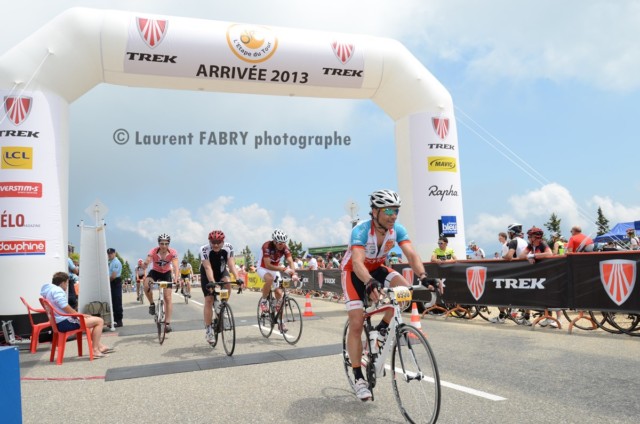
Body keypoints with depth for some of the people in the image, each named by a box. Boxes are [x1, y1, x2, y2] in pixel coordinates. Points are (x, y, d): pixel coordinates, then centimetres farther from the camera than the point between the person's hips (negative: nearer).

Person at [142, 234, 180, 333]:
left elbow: (175, 266, -38)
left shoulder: (173, 252, -26)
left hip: (166, 273, 0)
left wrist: (176, 277, -55)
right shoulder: (153, 252, -26)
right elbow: (146, 265, -37)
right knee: (146, 284, -32)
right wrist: (143, 264, -61)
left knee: (167, 298, -8)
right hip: (155, 272, 0)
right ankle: (152, 304, -6)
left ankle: (168, 322, -3)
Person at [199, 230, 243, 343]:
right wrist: (212, 282, -51)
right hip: (207, 275, -1)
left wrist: (237, 279, -46)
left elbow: (231, 265, -31)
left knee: (227, 283, -30)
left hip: (221, 271, 2)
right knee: (209, 300, -9)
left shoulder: (228, 248, -24)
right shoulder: (204, 249, -29)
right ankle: (208, 330, 2)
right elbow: (208, 268, -37)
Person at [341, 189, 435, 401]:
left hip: (377, 269, 4)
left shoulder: (397, 230, -19)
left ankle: (382, 328, -1)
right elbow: (357, 262, -45)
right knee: (356, 324, -11)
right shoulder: (361, 230, -32)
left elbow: (412, 255, -29)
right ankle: (359, 378, 1)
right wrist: (370, 283, -64)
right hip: (354, 273, -4)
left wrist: (423, 277, -48)